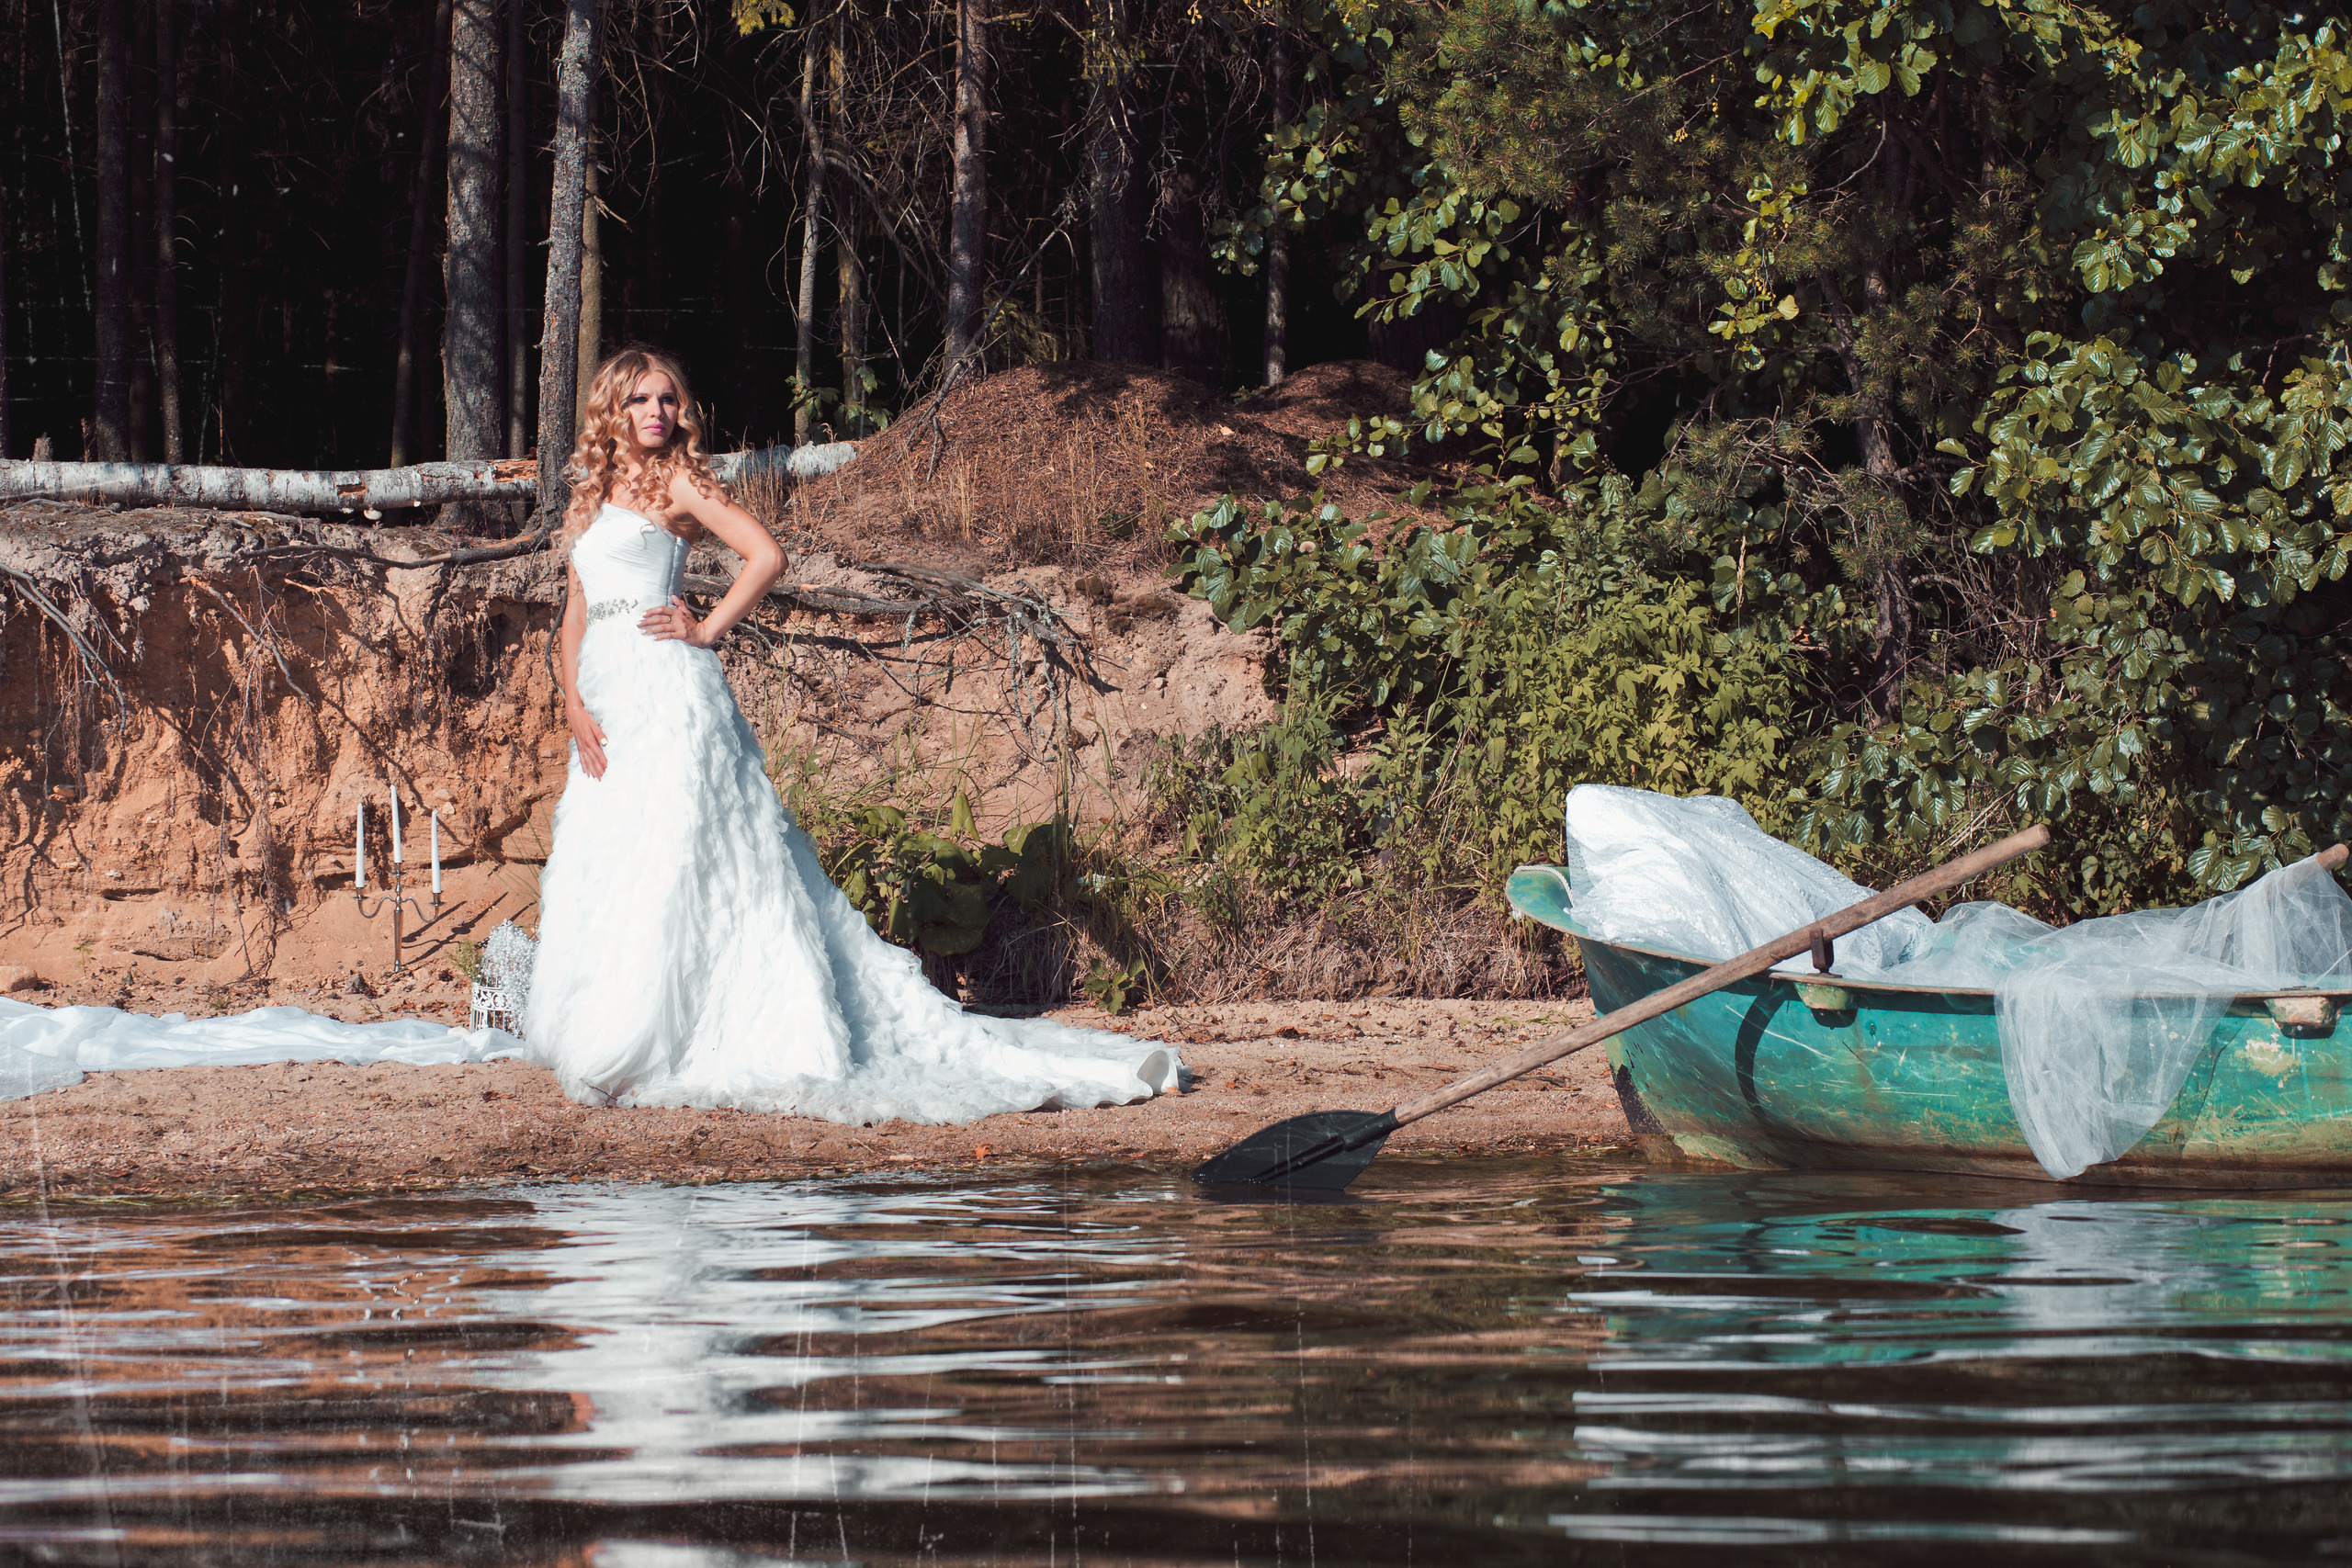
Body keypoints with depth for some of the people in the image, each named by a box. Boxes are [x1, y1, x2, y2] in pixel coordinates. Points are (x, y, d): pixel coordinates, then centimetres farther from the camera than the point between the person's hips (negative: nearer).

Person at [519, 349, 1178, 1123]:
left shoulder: (676, 482, 0)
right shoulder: (591, 496, 19)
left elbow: (767, 555, -9)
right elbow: (576, 615, 16)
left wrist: (707, 630, -8)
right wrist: (575, 706, 2)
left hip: (667, 690, -7)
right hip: (607, 705, 7)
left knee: (663, 865, -10)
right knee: (598, 876, 4)